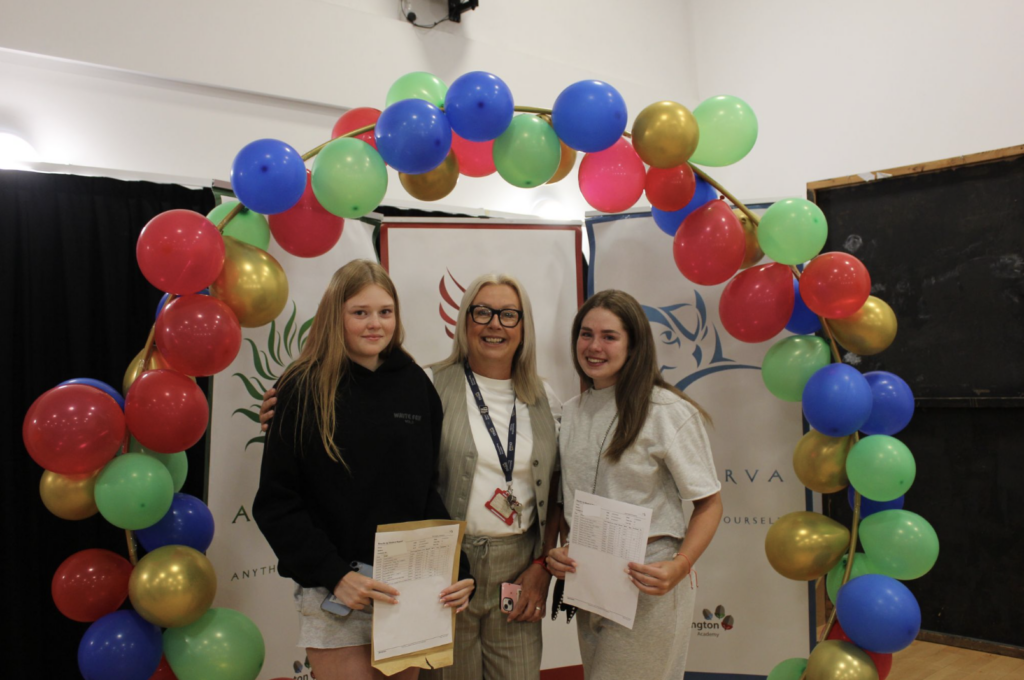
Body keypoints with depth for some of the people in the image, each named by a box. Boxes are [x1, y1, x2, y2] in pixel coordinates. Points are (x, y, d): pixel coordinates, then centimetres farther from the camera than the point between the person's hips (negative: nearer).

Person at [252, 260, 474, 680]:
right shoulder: (304, 390, -6)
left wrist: (456, 569, -6)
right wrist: (335, 575, -16)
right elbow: (275, 503, -7)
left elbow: (429, 489, 5)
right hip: (336, 590, -3)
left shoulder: (415, 385, 3)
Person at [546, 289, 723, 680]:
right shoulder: (571, 413, 8)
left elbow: (709, 503, -8)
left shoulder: (668, 411, -11)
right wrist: (559, 552, -1)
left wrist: (679, 567, -22)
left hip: (647, 588, -6)